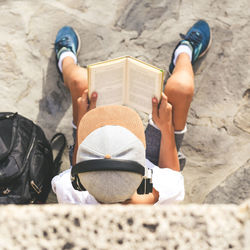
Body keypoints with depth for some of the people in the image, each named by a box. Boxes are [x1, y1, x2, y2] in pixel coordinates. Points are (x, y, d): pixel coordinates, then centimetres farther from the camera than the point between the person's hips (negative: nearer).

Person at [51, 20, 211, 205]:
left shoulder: (69, 195, -42)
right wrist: (166, 126, -17)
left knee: (81, 81, -8)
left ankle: (66, 60, 39)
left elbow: (77, 171, -14)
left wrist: (83, 122, -17)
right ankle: (184, 54, 30)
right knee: (181, 86, -16)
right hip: (150, 164, 0)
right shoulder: (163, 194, -45)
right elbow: (173, 173, -16)